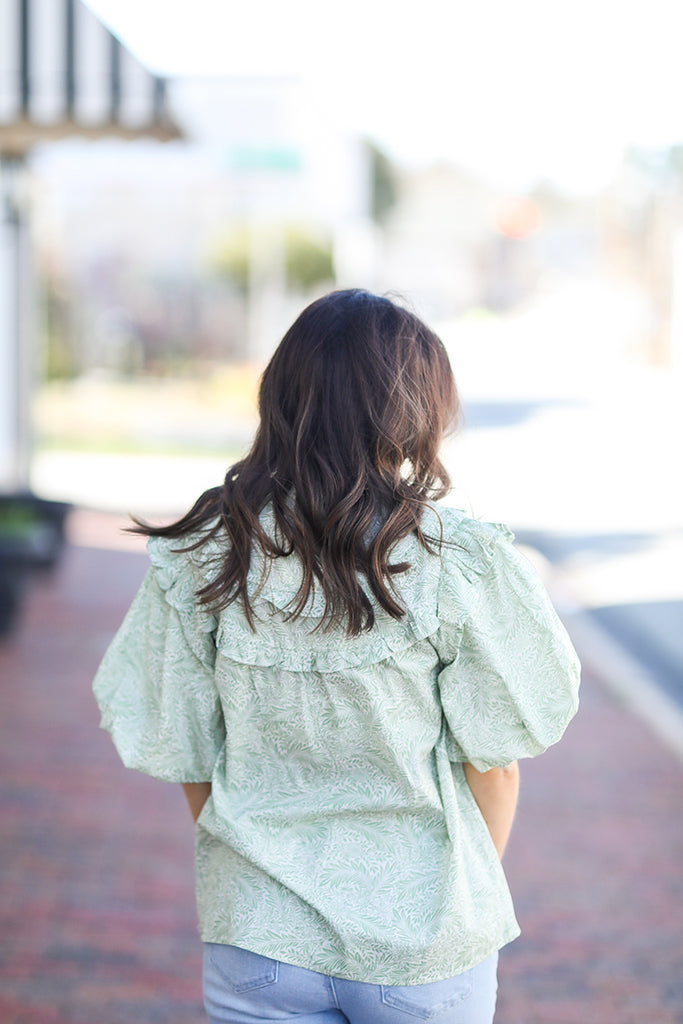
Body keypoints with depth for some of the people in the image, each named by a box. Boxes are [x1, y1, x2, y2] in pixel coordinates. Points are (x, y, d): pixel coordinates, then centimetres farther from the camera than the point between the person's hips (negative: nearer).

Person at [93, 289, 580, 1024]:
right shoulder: (457, 564, -15)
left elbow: (184, 759, 0)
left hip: (257, 940, 2)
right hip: (423, 940, -1)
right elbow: (493, 762, -7)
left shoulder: (201, 557, -7)